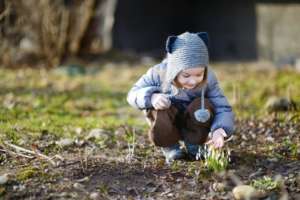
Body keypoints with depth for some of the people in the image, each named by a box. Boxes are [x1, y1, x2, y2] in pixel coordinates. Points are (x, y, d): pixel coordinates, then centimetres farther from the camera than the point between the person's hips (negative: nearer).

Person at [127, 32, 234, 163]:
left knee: (205, 106, -31)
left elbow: (224, 109, -24)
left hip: (194, 122, 1)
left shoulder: (208, 79, -22)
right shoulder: (159, 74, -24)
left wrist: (219, 130, -46)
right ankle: (170, 148, -1)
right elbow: (133, 94, -16)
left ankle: (193, 147, -3)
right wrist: (152, 97, -39)